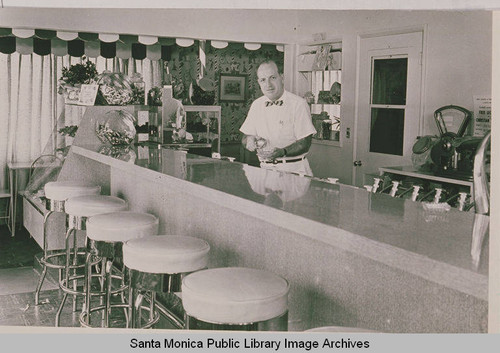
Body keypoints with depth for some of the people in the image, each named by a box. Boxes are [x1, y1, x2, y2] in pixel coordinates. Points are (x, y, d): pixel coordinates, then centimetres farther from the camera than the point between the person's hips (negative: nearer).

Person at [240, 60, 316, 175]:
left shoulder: (298, 104, -4)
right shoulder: (256, 105, 12)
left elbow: (305, 144, -8)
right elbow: (245, 138, 17)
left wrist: (282, 152, -25)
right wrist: (249, 140, -6)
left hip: (294, 170, -4)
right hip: (266, 169, 4)